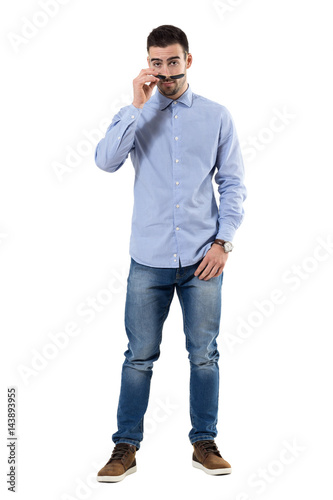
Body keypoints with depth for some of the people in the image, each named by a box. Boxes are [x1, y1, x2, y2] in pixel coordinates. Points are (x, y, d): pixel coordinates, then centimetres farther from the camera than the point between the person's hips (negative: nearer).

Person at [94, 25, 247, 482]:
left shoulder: (217, 116, 6)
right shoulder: (134, 115, 6)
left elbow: (233, 183, 6)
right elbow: (106, 160, -12)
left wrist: (224, 241, -3)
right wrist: (139, 107, -14)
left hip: (202, 258, 0)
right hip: (149, 259, 0)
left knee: (204, 355, 7)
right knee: (140, 356, 5)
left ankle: (205, 444, 21)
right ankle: (125, 448, 16)